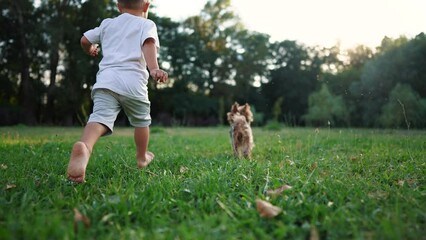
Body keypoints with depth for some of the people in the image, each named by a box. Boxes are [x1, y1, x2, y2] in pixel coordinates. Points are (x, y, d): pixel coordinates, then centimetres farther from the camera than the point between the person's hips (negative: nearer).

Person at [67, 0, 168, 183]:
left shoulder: (107, 23, 26)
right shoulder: (147, 24, 13)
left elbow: (84, 40, 28)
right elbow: (148, 45, -8)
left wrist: (90, 51, 51)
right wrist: (154, 69, -25)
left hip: (105, 80, 2)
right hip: (132, 82, -2)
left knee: (100, 118, -17)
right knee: (141, 121, 21)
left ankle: (83, 147, -49)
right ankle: (142, 157, 38)